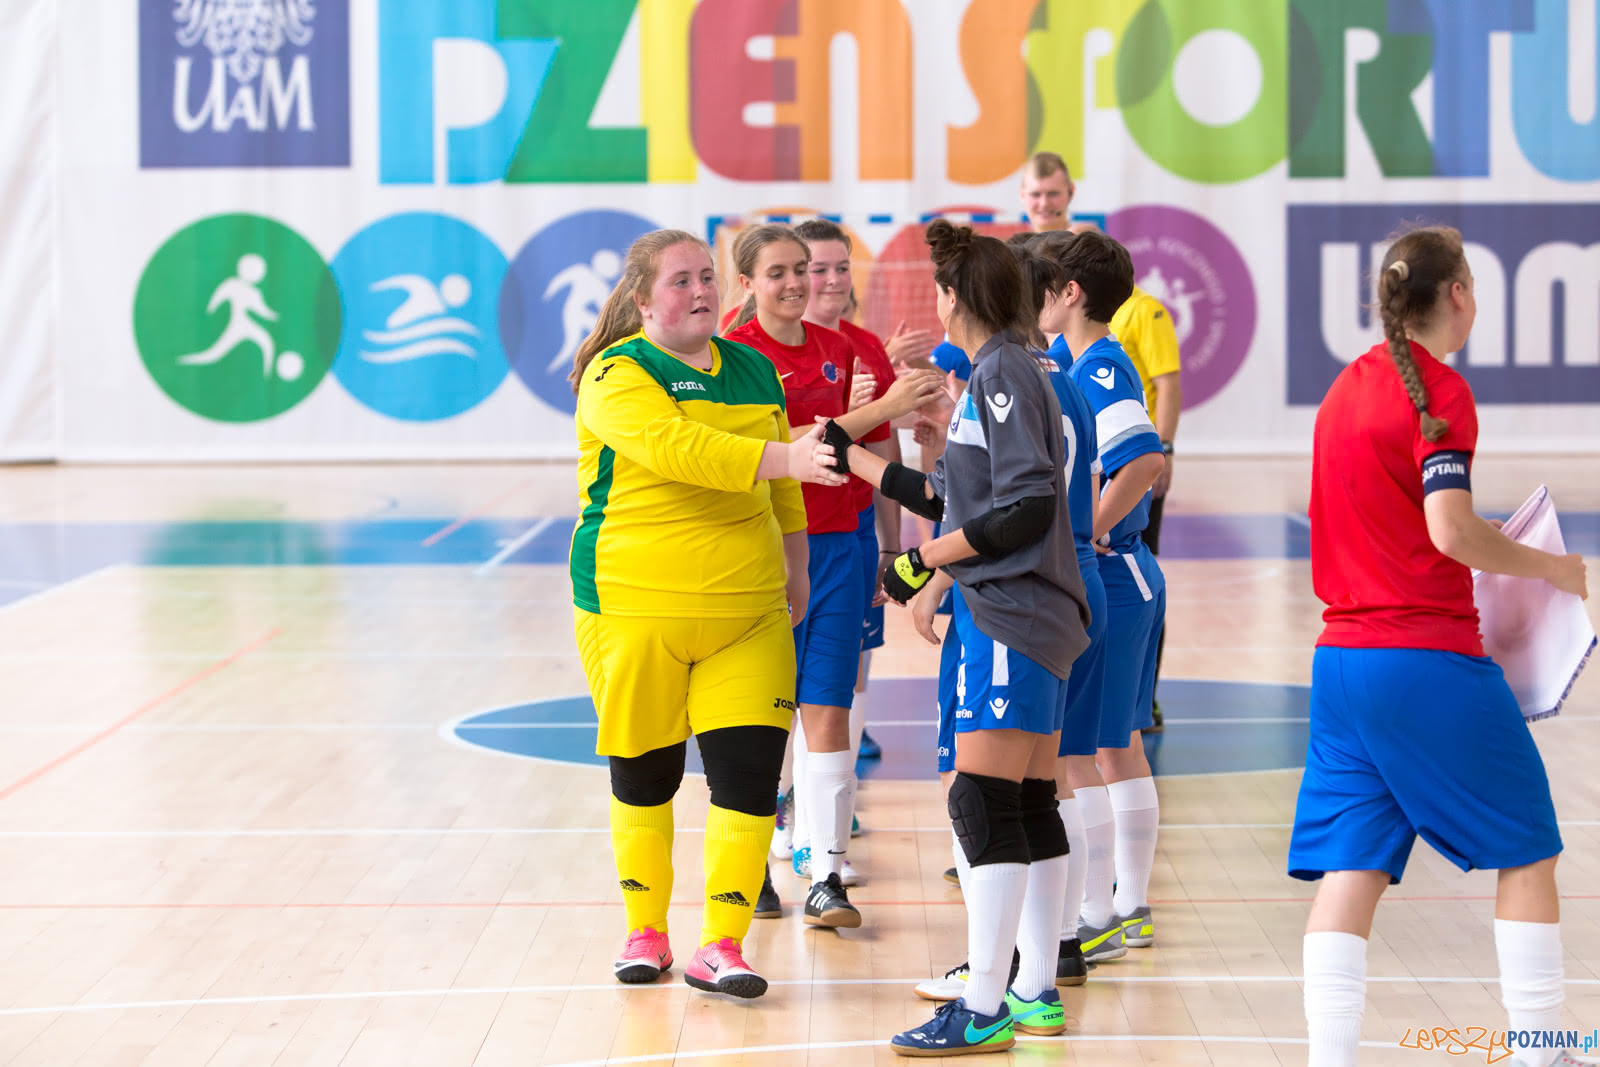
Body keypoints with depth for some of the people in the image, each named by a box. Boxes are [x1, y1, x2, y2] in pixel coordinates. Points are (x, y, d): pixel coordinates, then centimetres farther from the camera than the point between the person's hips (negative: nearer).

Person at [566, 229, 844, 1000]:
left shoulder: (754, 370, 11)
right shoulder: (616, 374, -8)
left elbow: (782, 491, 24)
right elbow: (675, 446, -27)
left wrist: (796, 568, 23)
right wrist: (785, 458, -35)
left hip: (746, 611, 4)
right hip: (635, 608, -4)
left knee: (749, 773, -7)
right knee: (643, 775, 8)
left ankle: (721, 945, 1)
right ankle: (645, 931, 26)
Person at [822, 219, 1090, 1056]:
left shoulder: (1005, 371, -12)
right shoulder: (996, 371, 18)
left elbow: (1026, 506, -20)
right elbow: (952, 496, 23)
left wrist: (925, 558, -14)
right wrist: (853, 458, 29)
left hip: (1012, 615, -10)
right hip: (1017, 613, 10)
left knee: (981, 803, -12)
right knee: (1029, 807, 12)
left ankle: (984, 1012, -12)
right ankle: (1036, 993, 18)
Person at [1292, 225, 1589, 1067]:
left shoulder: (1349, 384, 13)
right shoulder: (1438, 390, -10)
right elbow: (1452, 530, -19)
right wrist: (1554, 569, -6)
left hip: (1342, 658, 7)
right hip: (1430, 661, -7)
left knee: (1348, 866, 3)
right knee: (1526, 850, 8)